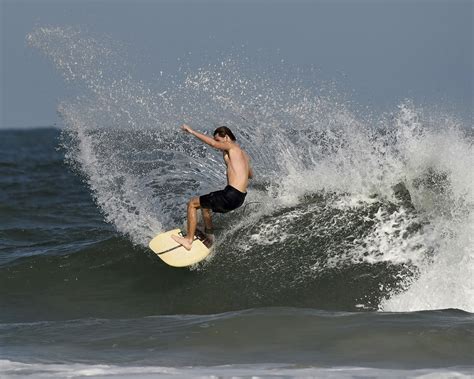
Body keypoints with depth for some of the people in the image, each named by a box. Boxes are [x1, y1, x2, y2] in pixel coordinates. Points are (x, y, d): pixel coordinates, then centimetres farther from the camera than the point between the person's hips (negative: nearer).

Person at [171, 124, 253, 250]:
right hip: (241, 197, 9)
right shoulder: (243, 154, 19)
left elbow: (212, 143, -24)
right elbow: (250, 175, 35)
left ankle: (188, 240, 4)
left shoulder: (231, 146, -5)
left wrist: (192, 131, -19)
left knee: (192, 204, 4)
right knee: (204, 205, 33)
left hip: (231, 195, -9)